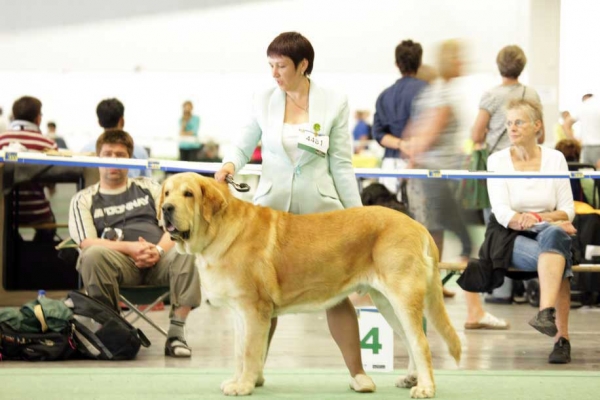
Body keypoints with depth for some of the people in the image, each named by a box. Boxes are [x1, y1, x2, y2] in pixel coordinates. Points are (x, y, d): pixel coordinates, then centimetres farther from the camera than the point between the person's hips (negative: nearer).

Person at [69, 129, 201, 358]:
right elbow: (87, 243, 2)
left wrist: (158, 250, -9)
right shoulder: (83, 200, 18)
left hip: (158, 260, 2)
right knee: (93, 256, -36)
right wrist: (131, 247, -13)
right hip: (119, 261, -1)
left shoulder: (148, 188, 25)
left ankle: (176, 331, -32)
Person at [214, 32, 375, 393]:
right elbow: (244, 145, 9)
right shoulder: (264, 102, 2)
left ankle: (357, 372, 7)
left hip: (320, 208, -2)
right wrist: (230, 163, -14)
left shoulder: (334, 104, -2)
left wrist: (357, 216, -1)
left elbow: (341, 165, 0)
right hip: (271, 207, 2)